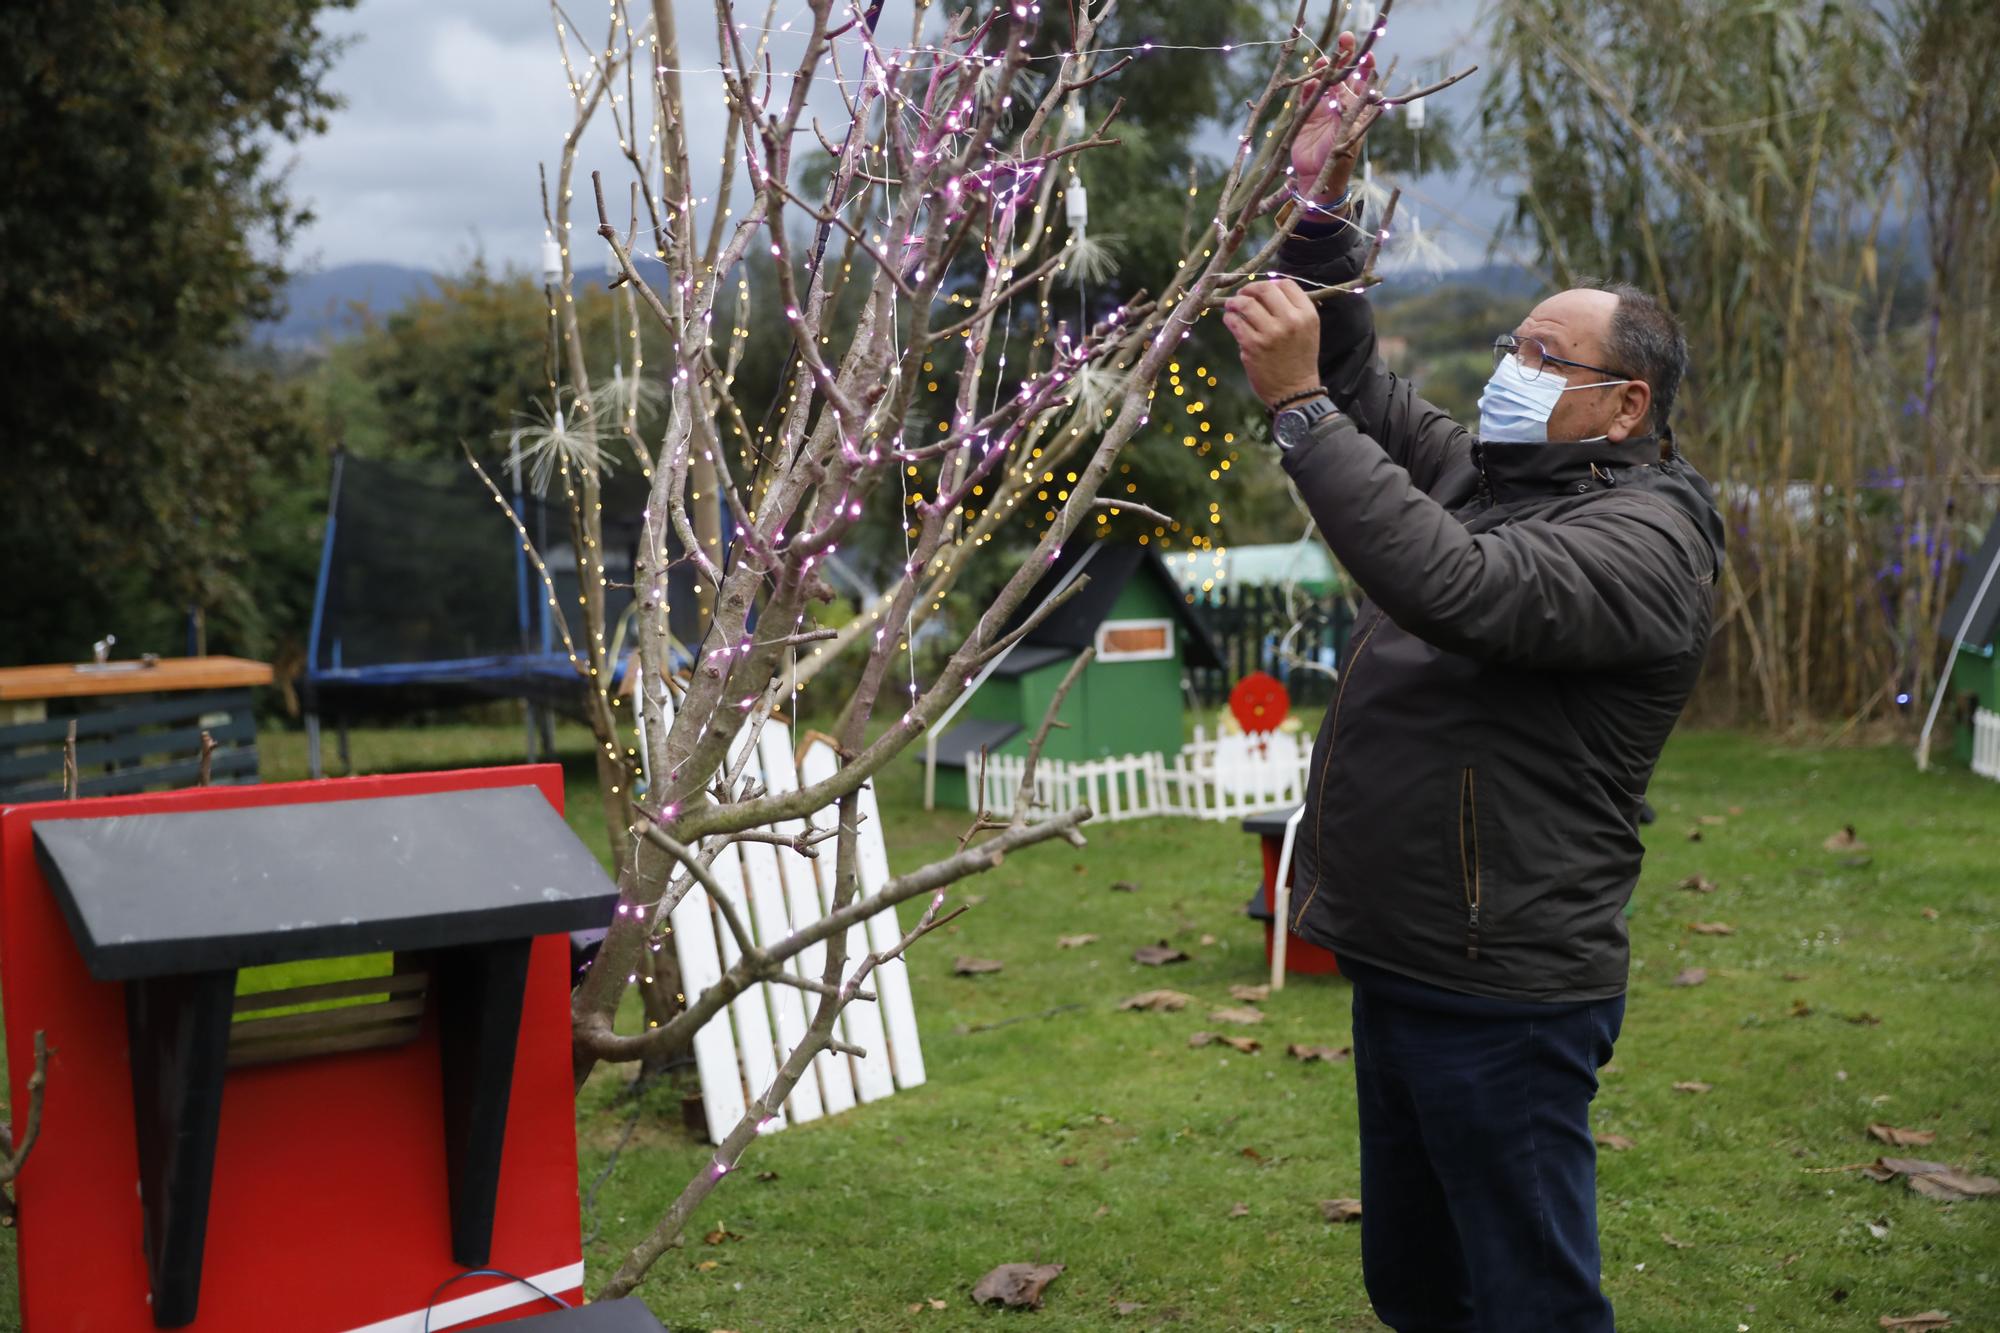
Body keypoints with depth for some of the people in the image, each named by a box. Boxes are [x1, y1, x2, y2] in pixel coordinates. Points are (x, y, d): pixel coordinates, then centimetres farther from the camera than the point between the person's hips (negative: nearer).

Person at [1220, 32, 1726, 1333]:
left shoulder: (1646, 538, -16)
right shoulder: (1491, 471, 11)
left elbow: (1454, 584, -32)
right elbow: (1363, 383, 16)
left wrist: (1298, 401, -30)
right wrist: (1324, 208, 3)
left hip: (1504, 998, -9)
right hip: (1403, 966, 9)